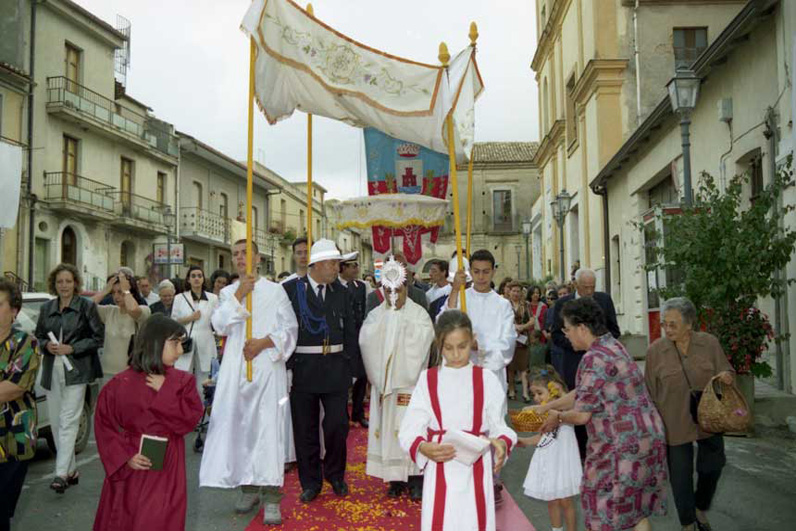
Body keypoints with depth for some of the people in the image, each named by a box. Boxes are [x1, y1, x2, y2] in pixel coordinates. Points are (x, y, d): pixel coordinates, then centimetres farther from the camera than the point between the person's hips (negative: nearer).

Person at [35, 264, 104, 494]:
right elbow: (39, 336, 19)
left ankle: (62, 474, -9)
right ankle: (71, 469, 20)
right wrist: (47, 345, -3)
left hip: (75, 371, -5)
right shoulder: (46, 308, 11)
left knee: (67, 422, -10)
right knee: (55, 423, 8)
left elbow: (98, 337, -3)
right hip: (51, 371, 5)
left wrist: (71, 348, -13)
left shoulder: (86, 306, -2)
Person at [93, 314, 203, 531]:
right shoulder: (120, 384, -5)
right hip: (130, 470, 0)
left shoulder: (183, 380, -1)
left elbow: (190, 419, -11)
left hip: (166, 470, 0)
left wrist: (164, 391, -15)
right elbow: (104, 425, -3)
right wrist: (125, 456, -12)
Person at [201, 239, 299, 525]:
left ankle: (271, 495, -7)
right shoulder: (228, 292, 13)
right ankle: (249, 486, 18)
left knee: (268, 427, -9)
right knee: (239, 424, 5)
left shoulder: (275, 290, 2)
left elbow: (290, 329, 1)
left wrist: (264, 343, -13)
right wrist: (238, 295, -8)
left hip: (267, 366, -4)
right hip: (236, 368, 4)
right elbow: (220, 325, -1)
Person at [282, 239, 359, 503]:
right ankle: (310, 481, 24)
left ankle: (335, 474, 29)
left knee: (337, 425, 5)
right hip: (302, 369, -2)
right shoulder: (290, 289, -4)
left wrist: (347, 360, 3)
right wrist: (287, 363, -8)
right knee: (305, 429, 7)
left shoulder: (342, 292, 7)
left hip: (335, 369, 2)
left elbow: (350, 330, 11)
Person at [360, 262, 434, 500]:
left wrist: (399, 318, -10)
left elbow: (423, 338, -16)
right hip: (384, 381, 3)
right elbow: (366, 339, -9)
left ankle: (415, 479, 9)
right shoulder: (377, 314, 7)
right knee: (388, 427, 5)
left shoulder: (418, 312, 0)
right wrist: (387, 313, -11)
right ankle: (395, 478, 17)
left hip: (409, 381, -3)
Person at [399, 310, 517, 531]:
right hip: (440, 471, 0)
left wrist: (502, 442, -18)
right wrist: (424, 448, -23)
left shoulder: (486, 380, 3)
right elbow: (409, 430, -3)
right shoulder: (427, 380, 1)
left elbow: (498, 425, 3)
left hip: (476, 471, 0)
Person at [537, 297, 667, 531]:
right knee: (636, 508, 20)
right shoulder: (611, 345, 9)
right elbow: (581, 394, 15)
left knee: (602, 510, 6)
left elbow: (581, 415, -18)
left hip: (624, 446, -9)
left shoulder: (594, 358, -21)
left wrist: (558, 417, 2)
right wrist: (545, 407, 17)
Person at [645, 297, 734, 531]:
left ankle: (700, 509, 45)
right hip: (675, 424, -2)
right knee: (681, 476, 7)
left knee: (712, 468, 14)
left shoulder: (709, 343, -6)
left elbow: (727, 371, 8)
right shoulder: (655, 351, -9)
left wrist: (726, 376, -17)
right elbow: (651, 393, -1)